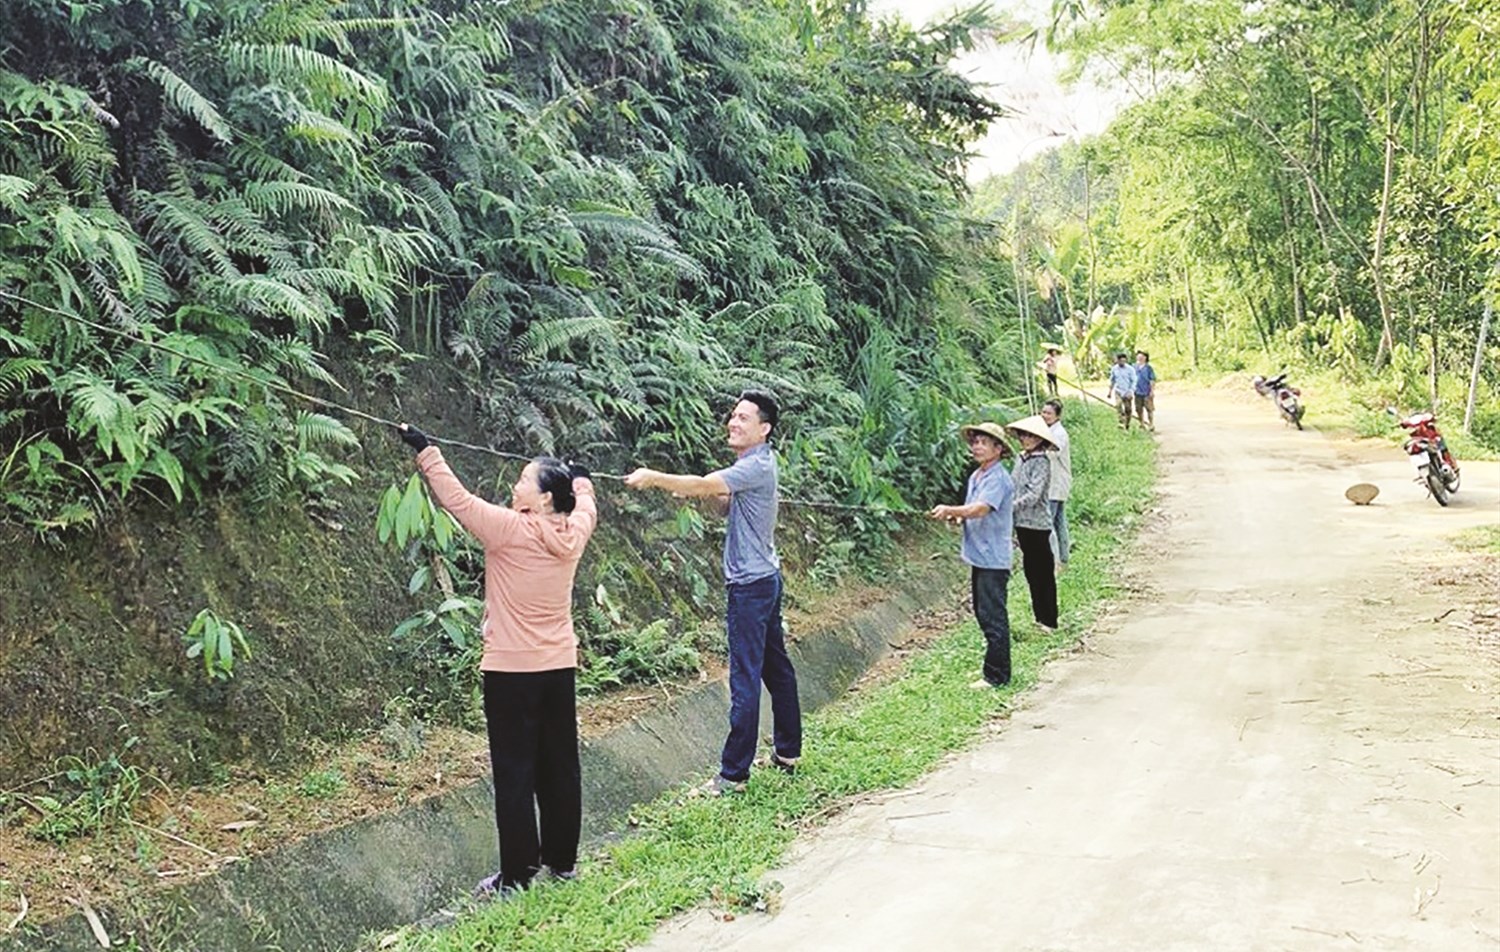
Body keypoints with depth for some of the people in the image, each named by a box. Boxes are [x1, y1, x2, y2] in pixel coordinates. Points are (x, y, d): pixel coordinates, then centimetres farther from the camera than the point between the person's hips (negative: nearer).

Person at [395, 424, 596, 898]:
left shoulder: (510, 530, -16)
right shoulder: (572, 535, 2)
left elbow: (457, 499, -16)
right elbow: (586, 507, 24)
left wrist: (425, 450, -8)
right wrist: (580, 480, 44)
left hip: (511, 671, -6)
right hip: (559, 668, 6)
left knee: (514, 773, 1)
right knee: (560, 765, 14)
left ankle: (517, 873, 7)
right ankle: (562, 859, 25)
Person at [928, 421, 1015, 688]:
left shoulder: (998, 479, -15)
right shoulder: (975, 476, 14)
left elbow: (980, 508, -30)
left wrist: (950, 510, -42)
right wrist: (957, 516, 2)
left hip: (993, 559, -10)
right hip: (978, 556, 10)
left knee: (993, 617, -5)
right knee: (983, 613, 16)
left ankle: (996, 676, 1)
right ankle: (993, 667, 27)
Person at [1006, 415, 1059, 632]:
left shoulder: (1041, 462, -13)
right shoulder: (1022, 458, 9)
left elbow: (1033, 496, -20)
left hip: (1037, 524, -8)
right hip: (1022, 523, 8)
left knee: (1043, 573, 1)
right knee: (1031, 571, 14)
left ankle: (1049, 622, 8)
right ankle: (1038, 617, 24)